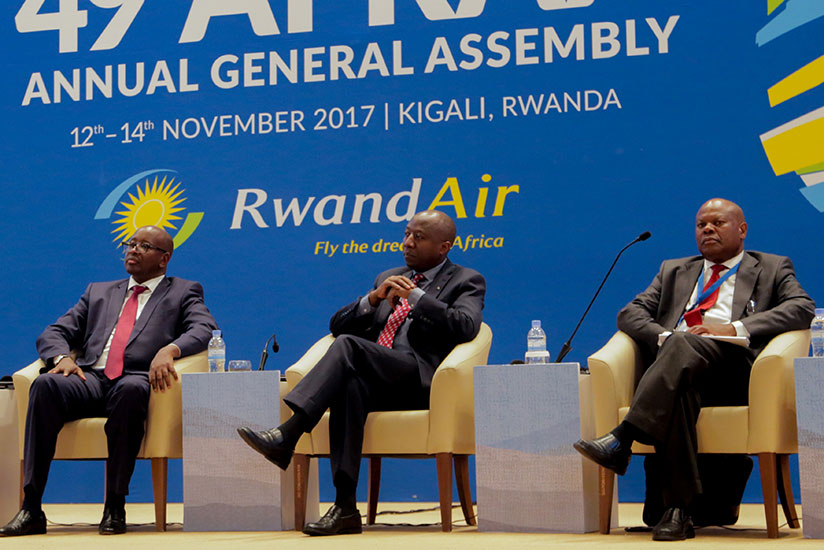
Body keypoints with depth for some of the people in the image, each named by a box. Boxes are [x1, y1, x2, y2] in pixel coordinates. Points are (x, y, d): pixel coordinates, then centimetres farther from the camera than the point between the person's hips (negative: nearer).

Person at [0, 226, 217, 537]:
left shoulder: (184, 293, 20)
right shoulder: (99, 292, 30)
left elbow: (205, 328, 0)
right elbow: (53, 333, 23)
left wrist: (169, 349, -21)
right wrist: (62, 357, -2)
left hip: (136, 379, -3)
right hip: (91, 379, 3)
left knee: (131, 390, -40)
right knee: (46, 384, -30)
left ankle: (115, 507, -33)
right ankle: (31, 510, -33)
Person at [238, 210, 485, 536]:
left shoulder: (465, 282, 14)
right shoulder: (388, 278, 30)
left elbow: (466, 326, -7)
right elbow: (338, 325, 22)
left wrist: (415, 296, -8)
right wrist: (374, 298, 4)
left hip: (418, 378, -4)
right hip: (373, 381, 4)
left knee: (348, 345, -29)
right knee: (350, 384, -34)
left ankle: (287, 435, -40)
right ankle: (345, 507, -39)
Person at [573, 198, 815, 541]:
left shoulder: (773, 269, 23)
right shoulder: (674, 271, 33)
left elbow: (802, 307, 3)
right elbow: (630, 313, 21)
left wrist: (736, 328, -11)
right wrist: (664, 337, -4)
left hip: (732, 369, -2)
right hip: (674, 365, 2)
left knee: (684, 345, -36)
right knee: (679, 392, -37)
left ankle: (621, 440, -46)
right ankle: (677, 511, -42)